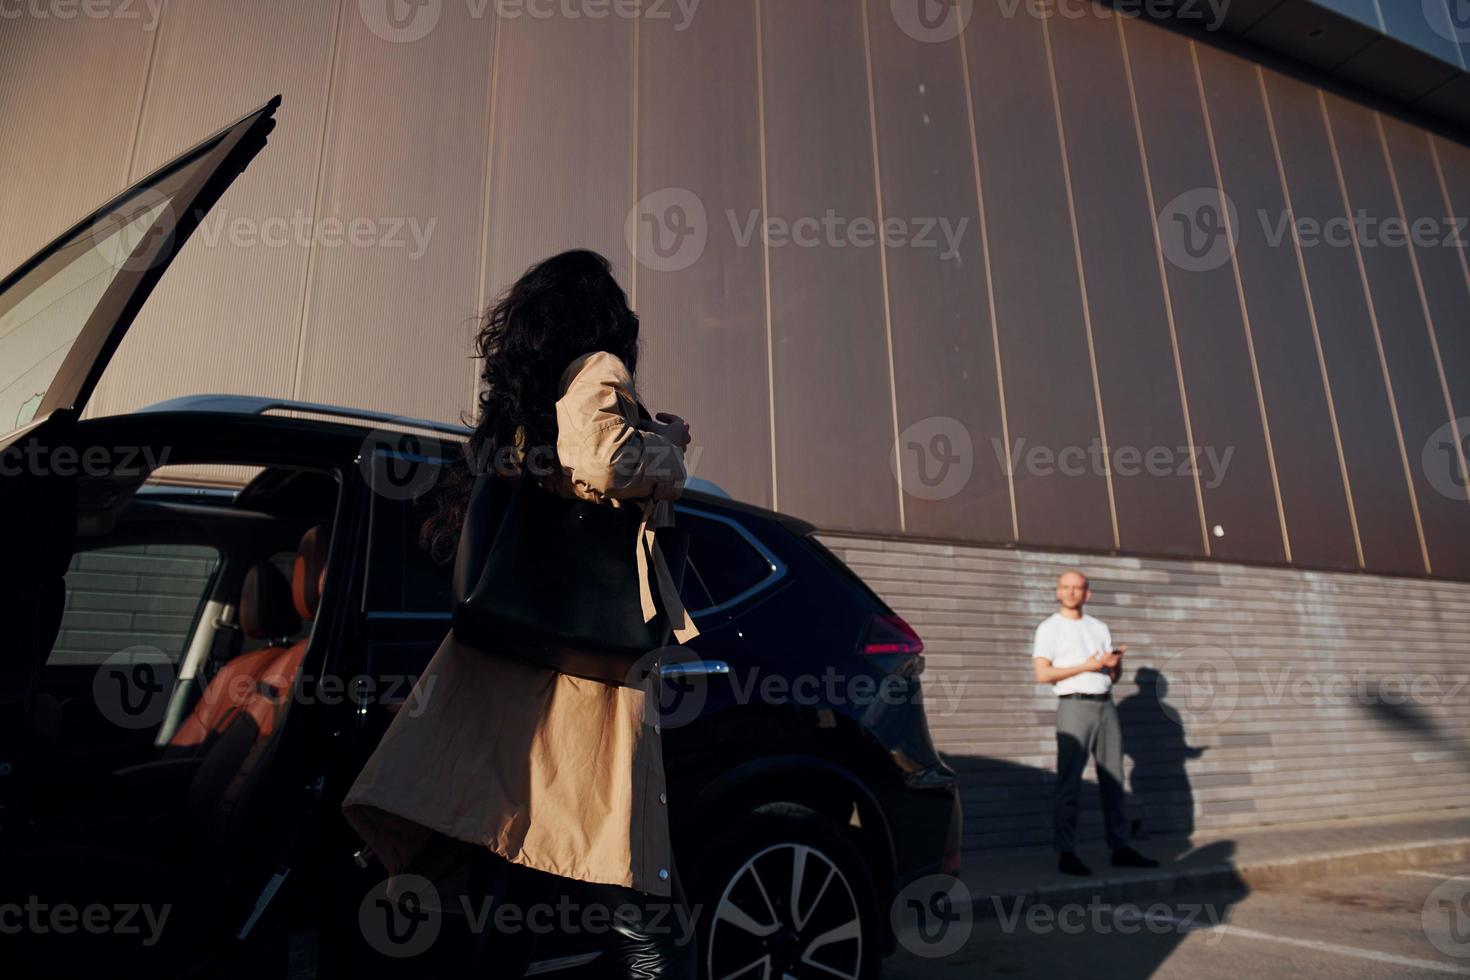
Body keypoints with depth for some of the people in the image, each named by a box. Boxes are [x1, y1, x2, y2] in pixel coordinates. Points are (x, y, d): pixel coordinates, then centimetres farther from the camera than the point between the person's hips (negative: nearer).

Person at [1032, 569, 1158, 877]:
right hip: (1075, 705, -5)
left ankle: (1120, 848, 17)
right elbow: (1042, 674, -9)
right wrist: (1085, 667, -12)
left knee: (1113, 780, 8)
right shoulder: (1049, 628, 2)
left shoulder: (1099, 627, 18)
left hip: (1105, 706, 6)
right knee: (1069, 783, -5)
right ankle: (1066, 854, -2)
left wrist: (1116, 664, -4)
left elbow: (1113, 676, 18)